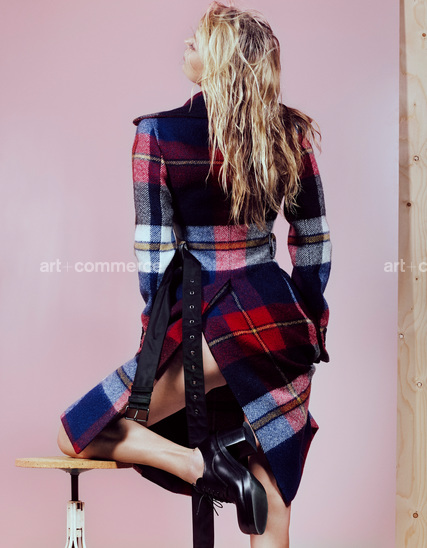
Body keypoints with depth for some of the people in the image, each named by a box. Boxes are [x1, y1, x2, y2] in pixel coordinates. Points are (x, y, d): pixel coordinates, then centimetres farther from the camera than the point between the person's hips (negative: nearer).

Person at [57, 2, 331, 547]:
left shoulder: (159, 134, -8)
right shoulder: (291, 132, 3)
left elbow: (154, 251, -7)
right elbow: (314, 243, 7)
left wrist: (157, 337, 3)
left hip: (213, 325, -5)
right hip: (287, 322, 5)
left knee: (76, 436, 7)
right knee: (271, 500, 14)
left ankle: (201, 465, -11)